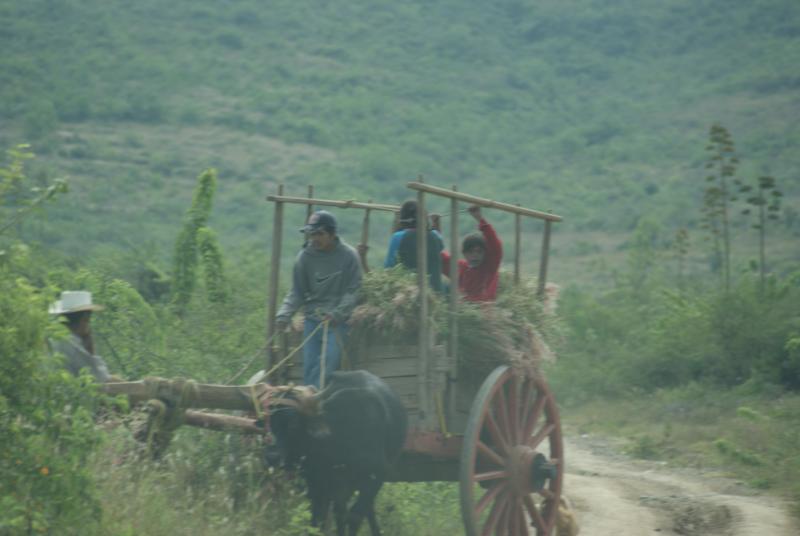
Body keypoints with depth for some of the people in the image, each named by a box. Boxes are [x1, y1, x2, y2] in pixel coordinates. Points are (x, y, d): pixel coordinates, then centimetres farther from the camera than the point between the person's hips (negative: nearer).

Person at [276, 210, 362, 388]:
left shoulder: (348, 256, -3)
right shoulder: (305, 256, 4)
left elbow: (353, 291, -4)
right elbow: (297, 292, 7)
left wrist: (336, 314, -18)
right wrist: (284, 314, -9)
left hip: (337, 322, -3)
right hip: (312, 320, 3)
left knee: (328, 365, -15)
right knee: (309, 369, 1)